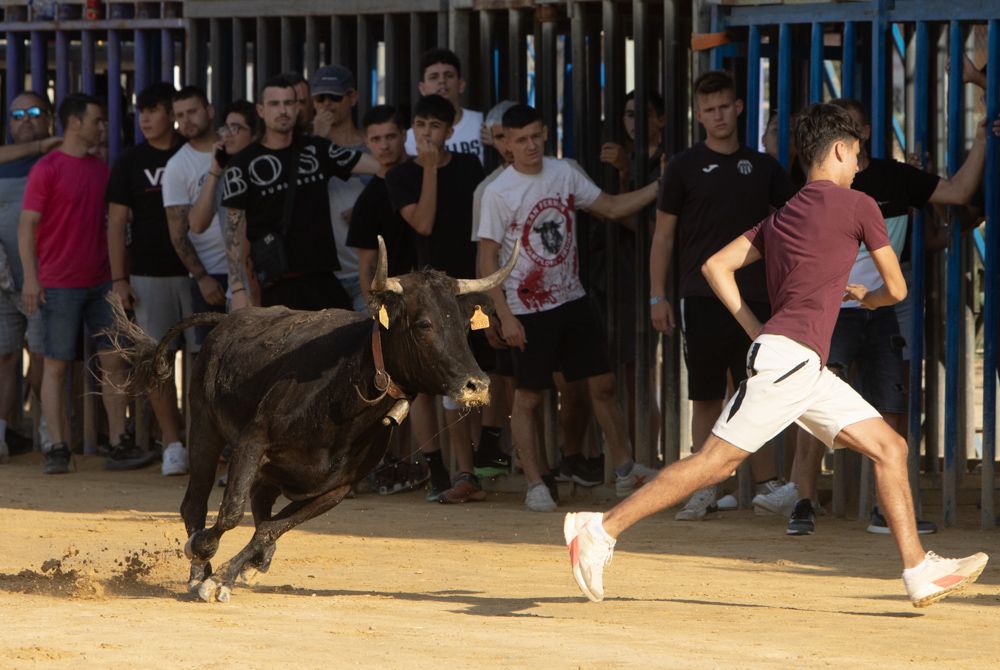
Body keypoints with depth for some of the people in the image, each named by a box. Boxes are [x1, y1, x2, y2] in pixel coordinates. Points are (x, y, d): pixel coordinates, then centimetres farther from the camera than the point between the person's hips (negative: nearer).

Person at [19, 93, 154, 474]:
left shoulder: (101, 169, 11)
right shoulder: (47, 169, -8)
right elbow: (27, 224, -10)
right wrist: (31, 278, -18)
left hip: (101, 282, 6)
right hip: (60, 285, -6)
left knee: (114, 360, 3)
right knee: (56, 364, -1)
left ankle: (119, 445, 6)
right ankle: (58, 449, 1)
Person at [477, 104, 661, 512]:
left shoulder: (564, 174, 3)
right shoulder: (498, 192, -12)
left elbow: (611, 207, 13)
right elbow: (487, 257, -11)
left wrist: (660, 187, 3)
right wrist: (505, 316, -15)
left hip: (572, 299, 5)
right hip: (528, 310, -5)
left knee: (603, 384, 7)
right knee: (528, 398, 1)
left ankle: (625, 470, 17)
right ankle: (535, 484, 9)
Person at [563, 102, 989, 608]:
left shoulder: (781, 216, 21)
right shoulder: (858, 205, 0)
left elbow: (716, 267, 17)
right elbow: (896, 288, 7)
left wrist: (756, 330, 16)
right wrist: (868, 298, 29)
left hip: (808, 372, 9)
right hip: (788, 357, -9)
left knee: (889, 448, 9)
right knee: (716, 460, -12)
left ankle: (919, 571, 8)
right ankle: (604, 529, -13)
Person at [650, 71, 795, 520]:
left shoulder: (761, 167, 10)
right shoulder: (685, 167, 4)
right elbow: (663, 235, 5)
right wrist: (657, 296, -2)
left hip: (753, 296, 1)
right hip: (702, 297, -1)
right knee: (706, 398, 1)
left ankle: (766, 484, 3)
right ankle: (703, 490, 5)